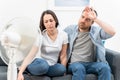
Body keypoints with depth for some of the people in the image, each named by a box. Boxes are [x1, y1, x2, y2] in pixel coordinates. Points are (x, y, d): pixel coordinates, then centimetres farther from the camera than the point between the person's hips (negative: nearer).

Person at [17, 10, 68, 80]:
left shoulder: (63, 35, -7)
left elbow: (63, 56, -1)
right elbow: (30, 55, -24)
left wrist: (63, 71, -7)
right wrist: (20, 72, -34)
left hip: (52, 66, 4)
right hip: (40, 63, -4)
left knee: (61, 69, -31)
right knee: (43, 65, -39)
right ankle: (23, 68, -10)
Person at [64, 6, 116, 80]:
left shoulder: (97, 31, 5)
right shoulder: (69, 29, 9)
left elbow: (112, 32, -13)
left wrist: (95, 19, -15)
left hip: (92, 64, 1)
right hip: (74, 64, 0)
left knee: (105, 67, -31)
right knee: (79, 68, -36)